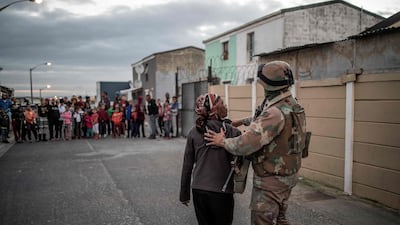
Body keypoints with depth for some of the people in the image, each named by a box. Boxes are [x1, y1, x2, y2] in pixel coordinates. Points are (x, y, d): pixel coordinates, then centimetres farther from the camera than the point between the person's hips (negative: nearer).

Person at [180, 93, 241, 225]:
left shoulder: (194, 132, -1)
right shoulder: (231, 132, -8)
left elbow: (187, 165, 2)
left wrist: (184, 193, 11)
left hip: (198, 190, 3)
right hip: (221, 192, -3)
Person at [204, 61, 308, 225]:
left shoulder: (275, 113, -29)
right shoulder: (293, 106, 2)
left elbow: (245, 145, -31)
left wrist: (222, 141, -15)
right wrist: (243, 121, 28)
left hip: (270, 180, -9)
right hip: (287, 176, 9)